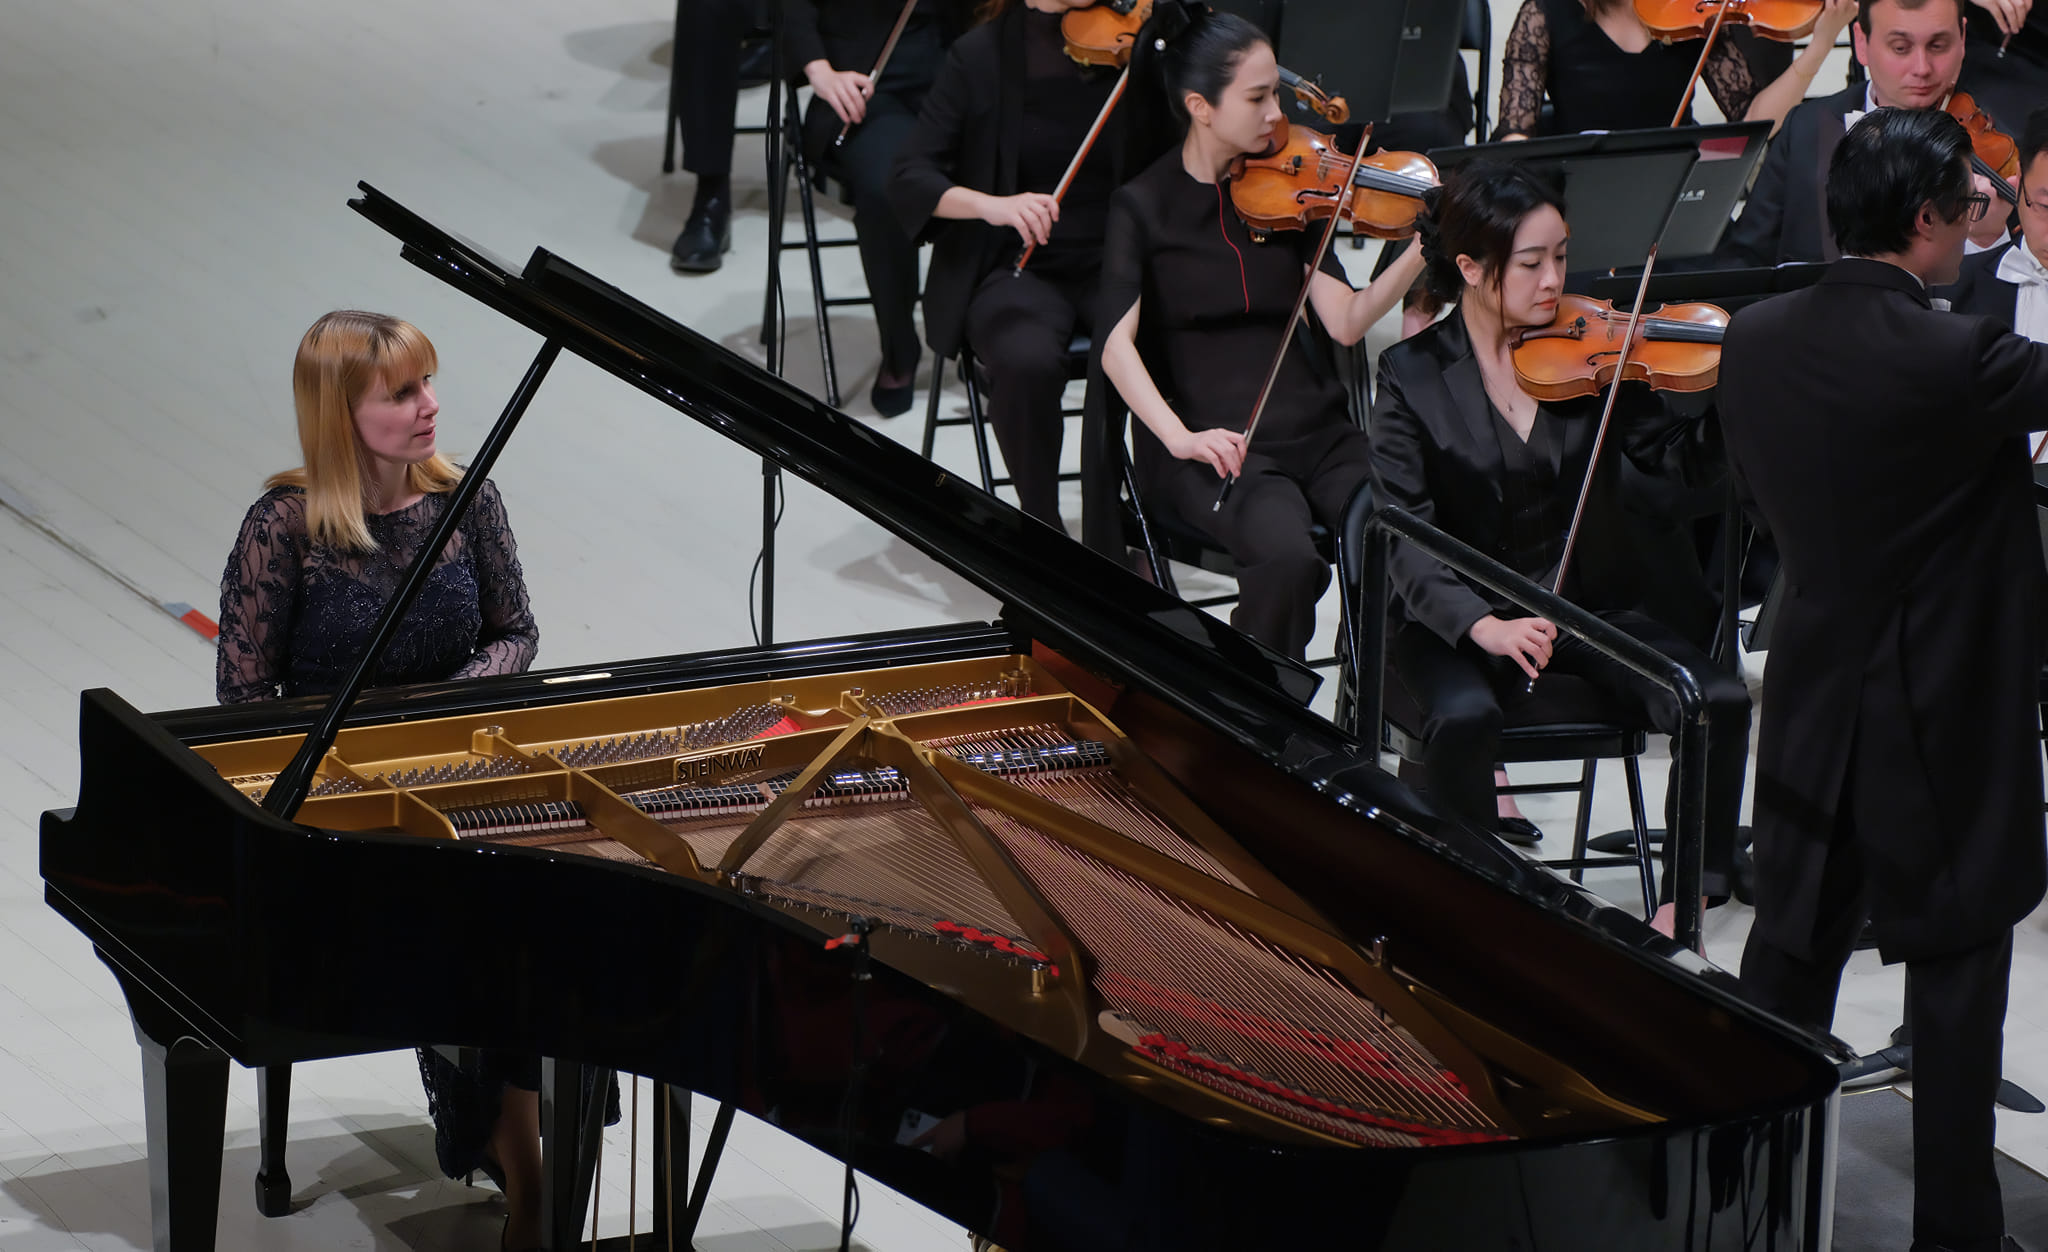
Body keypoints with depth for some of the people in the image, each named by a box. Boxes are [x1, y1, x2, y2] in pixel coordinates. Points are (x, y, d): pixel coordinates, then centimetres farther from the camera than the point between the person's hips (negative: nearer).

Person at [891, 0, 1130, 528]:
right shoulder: (984, 54, -3)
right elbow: (908, 181, -7)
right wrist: (991, 204, -27)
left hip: (1114, 265, 2)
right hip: (1018, 267, -2)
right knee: (1028, 361, -34)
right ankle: (1042, 528, -12)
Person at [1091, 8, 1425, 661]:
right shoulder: (1144, 207, -1)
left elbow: (1344, 323, 2)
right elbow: (1118, 344, -13)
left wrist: (1420, 251, -13)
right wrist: (1180, 437, -28)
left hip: (1312, 427, 4)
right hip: (1213, 442, -4)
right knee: (1287, 557, -33)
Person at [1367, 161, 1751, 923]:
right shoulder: (1414, 375, -5)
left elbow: (1683, 459, -5)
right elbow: (1407, 540, -12)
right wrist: (1483, 626, -30)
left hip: (1588, 603, 3)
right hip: (1461, 620, -3)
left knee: (1719, 701, -22)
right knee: (1465, 716, -35)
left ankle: (1680, 911, -9)